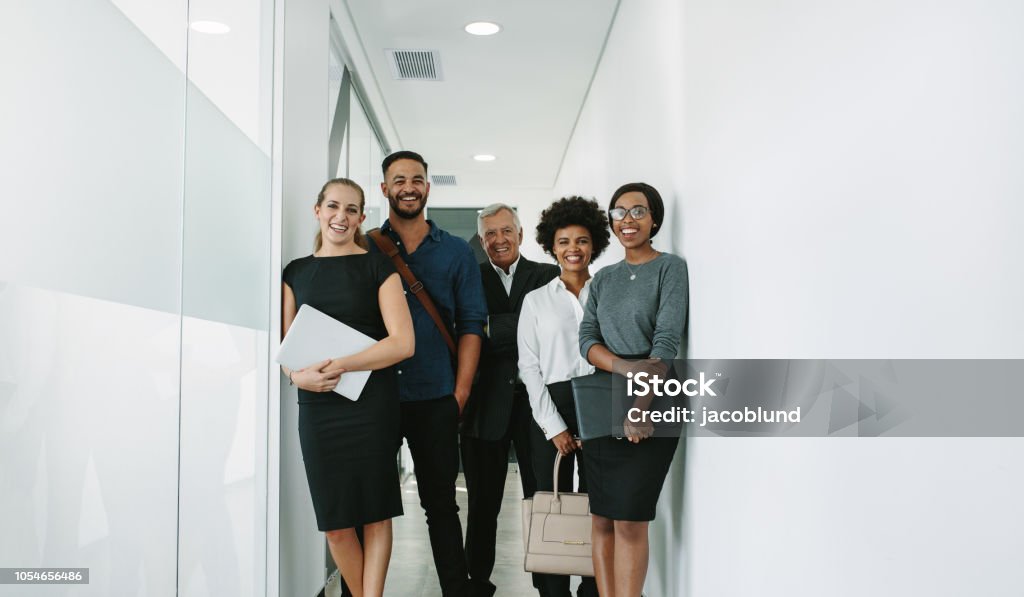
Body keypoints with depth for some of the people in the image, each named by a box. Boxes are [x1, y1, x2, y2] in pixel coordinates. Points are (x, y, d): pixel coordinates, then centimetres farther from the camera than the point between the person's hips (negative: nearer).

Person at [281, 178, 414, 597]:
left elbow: (402, 342, -7)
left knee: (375, 512, 3)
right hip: (317, 406, 3)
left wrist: (339, 366, -16)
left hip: (372, 403, -3)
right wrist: (298, 374, -12)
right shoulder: (296, 271, 12)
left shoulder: (377, 267, 2)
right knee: (335, 524, 6)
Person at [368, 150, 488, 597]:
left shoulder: (456, 252, 7)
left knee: (440, 503, 7)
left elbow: (471, 325, 4)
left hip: (435, 398, 0)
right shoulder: (365, 249, 7)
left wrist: (460, 394, -4)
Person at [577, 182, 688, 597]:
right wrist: (625, 367, -16)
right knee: (602, 518, 5)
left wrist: (640, 405, -21)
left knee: (629, 519, -7)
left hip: (651, 407, -5)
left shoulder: (671, 268, -2)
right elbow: (586, 338, 3)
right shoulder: (603, 278, 14)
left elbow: (667, 340, -12)